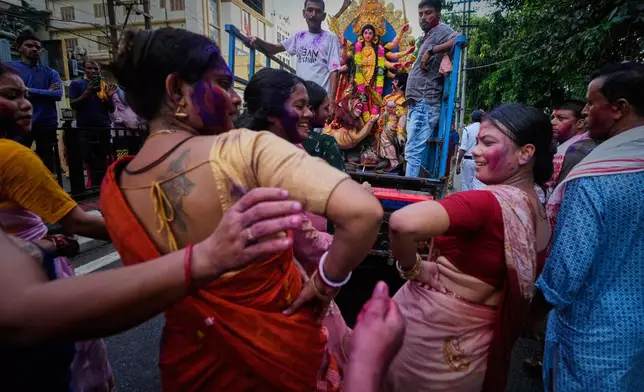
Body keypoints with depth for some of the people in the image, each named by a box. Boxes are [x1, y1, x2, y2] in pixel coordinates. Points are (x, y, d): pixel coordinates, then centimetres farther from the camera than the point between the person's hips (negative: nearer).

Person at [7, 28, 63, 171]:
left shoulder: (50, 72, 10)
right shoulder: (10, 68, 5)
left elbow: (58, 94, -6)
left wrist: (29, 91, -10)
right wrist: (46, 92, -10)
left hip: (47, 124, 2)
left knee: (47, 166, 10)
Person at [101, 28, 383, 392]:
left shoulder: (113, 190, -9)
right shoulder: (243, 150, -29)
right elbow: (364, 211, -38)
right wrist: (325, 283, -22)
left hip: (192, 360, 4)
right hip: (282, 348, -3)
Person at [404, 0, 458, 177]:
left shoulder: (441, 30, -1)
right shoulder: (428, 36, 25)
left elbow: (459, 40, -21)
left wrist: (431, 50, -17)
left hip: (425, 103, -10)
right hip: (418, 103, 10)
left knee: (413, 151, -15)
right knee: (413, 151, 9)